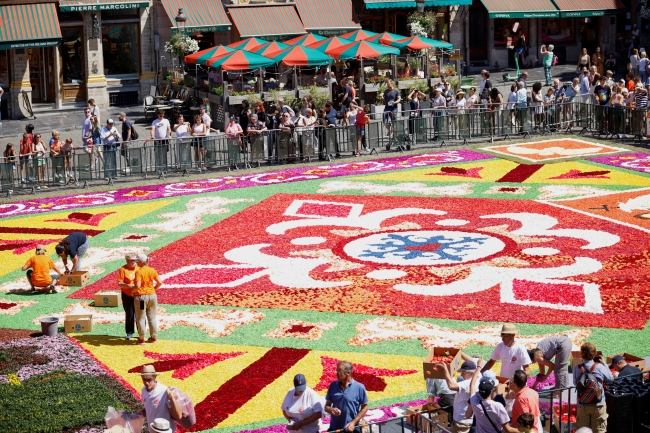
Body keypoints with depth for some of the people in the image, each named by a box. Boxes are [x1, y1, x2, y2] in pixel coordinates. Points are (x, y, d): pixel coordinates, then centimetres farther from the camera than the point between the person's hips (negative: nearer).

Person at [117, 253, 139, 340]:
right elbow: (119, 284, -12)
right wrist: (129, 286, -26)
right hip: (127, 296, -3)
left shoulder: (138, 268, 4)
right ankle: (129, 333, 18)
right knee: (129, 314, 5)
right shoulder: (123, 270, -8)